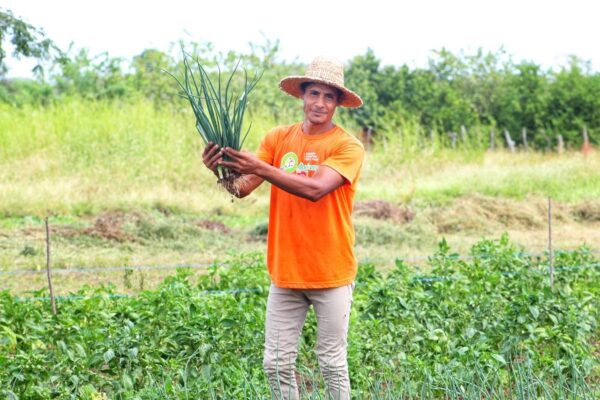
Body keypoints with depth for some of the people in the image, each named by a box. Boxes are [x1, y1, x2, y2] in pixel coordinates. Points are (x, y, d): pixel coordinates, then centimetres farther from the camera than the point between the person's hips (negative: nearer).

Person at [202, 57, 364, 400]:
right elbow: (243, 188, -5)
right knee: (277, 364, 6)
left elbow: (316, 189, -24)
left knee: (332, 363, 5)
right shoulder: (278, 138, 4)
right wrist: (222, 171, -28)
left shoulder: (347, 146, -7)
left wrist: (260, 168, -32)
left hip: (330, 272, -3)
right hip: (285, 271, 4)